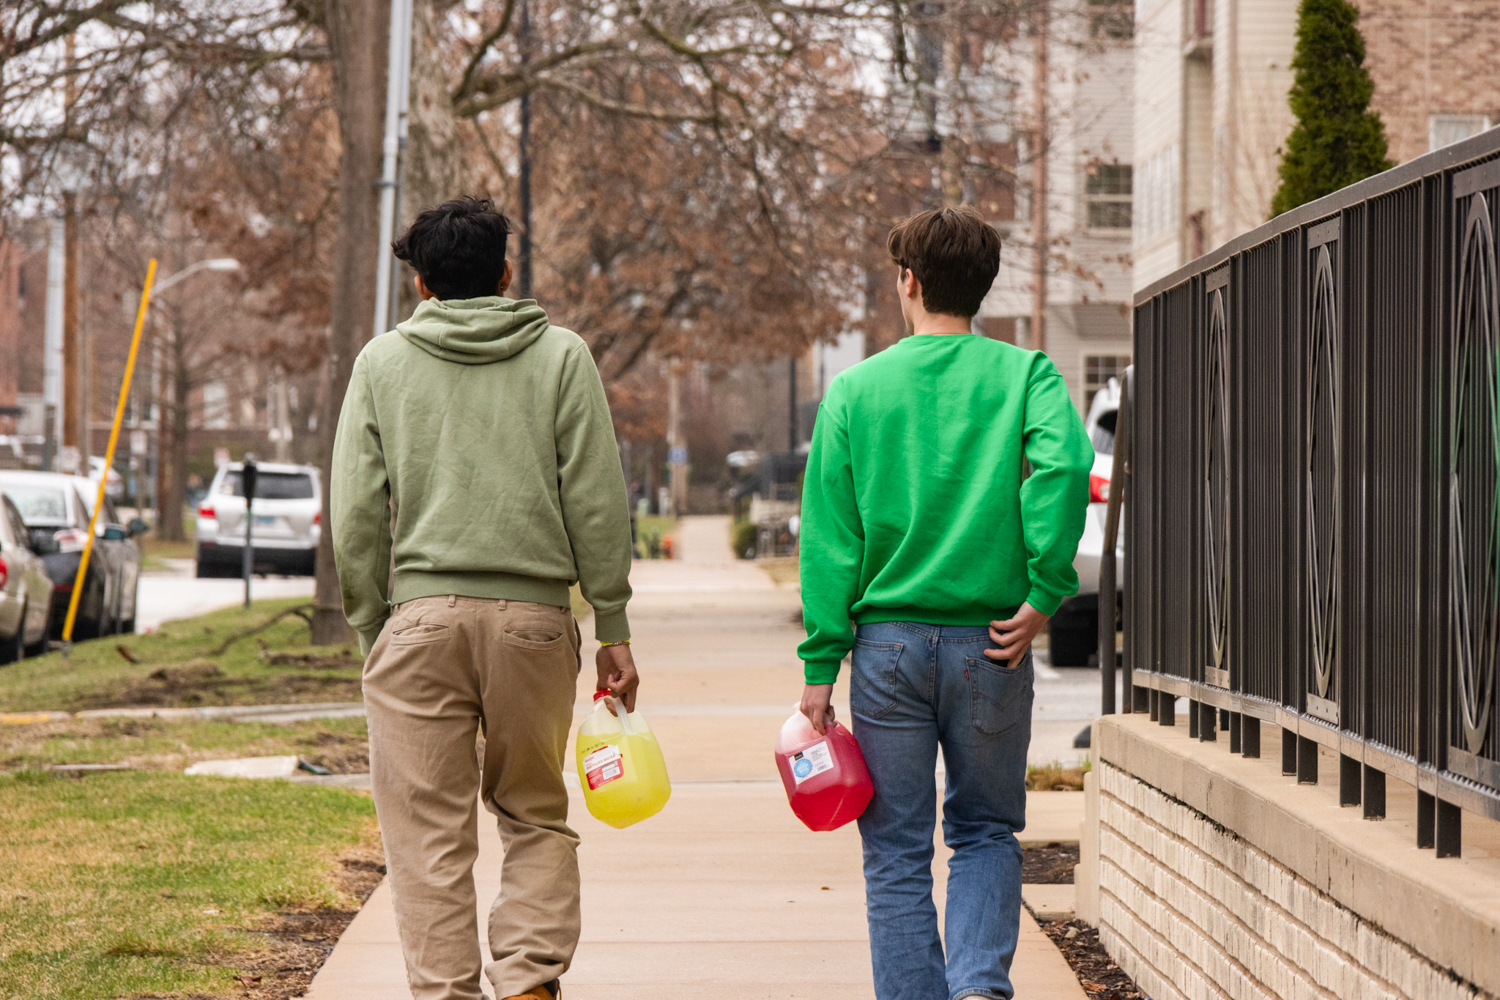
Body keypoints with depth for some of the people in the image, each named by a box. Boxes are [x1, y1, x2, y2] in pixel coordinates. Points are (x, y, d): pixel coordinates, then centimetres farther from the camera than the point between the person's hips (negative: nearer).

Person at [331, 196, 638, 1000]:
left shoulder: (382, 363, 8)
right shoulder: (561, 357, 6)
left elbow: (356, 519, 4)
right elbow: (596, 502, 2)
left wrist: (371, 630, 10)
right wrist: (612, 629, 5)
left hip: (420, 613, 0)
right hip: (534, 614, 0)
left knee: (429, 831, 3)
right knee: (536, 816, 12)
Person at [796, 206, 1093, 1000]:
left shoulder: (854, 389, 4)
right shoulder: (1023, 375, 2)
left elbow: (828, 538, 0)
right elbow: (1064, 463, -19)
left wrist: (821, 667, 1)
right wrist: (1044, 592, -13)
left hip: (889, 642, 0)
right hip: (988, 642, 0)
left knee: (896, 852, 8)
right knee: (985, 832, 15)